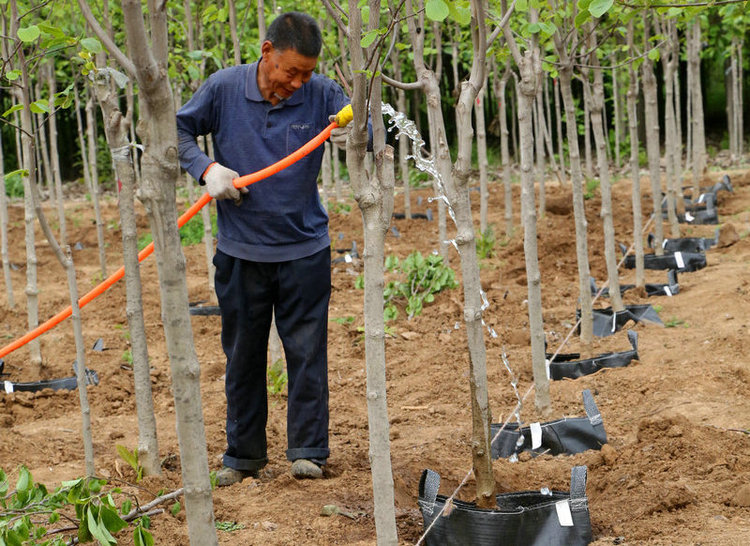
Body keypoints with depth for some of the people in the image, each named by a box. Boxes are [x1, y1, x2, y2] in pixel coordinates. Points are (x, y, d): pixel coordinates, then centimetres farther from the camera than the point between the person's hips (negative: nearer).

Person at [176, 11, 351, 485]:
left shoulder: (321, 94, -6)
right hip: (241, 250, 1)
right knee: (243, 355, 10)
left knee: (307, 352, 2)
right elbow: (176, 131, 4)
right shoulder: (224, 88, -6)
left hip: (305, 248, -1)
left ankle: (308, 451, 14)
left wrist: (356, 133, -36)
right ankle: (243, 454, 23)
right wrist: (207, 168, -12)